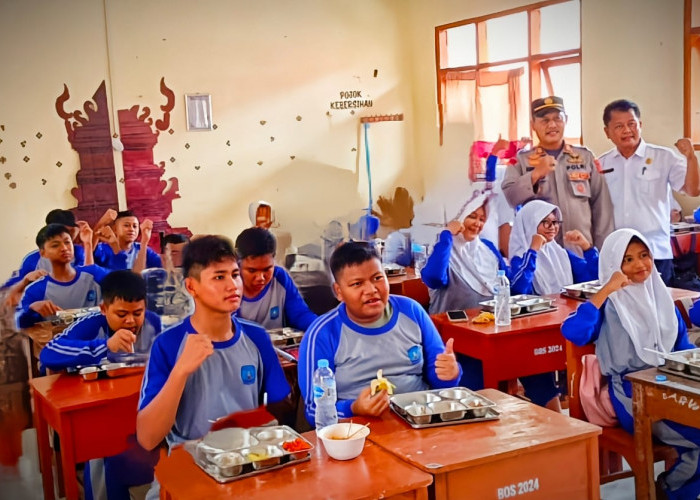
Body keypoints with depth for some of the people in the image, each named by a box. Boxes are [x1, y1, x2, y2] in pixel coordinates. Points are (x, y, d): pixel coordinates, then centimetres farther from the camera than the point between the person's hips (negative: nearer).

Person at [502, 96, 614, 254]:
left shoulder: (585, 157, 12)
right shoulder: (521, 159, 8)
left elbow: (601, 205, 10)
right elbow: (510, 196, -5)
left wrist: (603, 250, 5)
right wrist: (536, 174, -18)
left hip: (582, 251, 2)